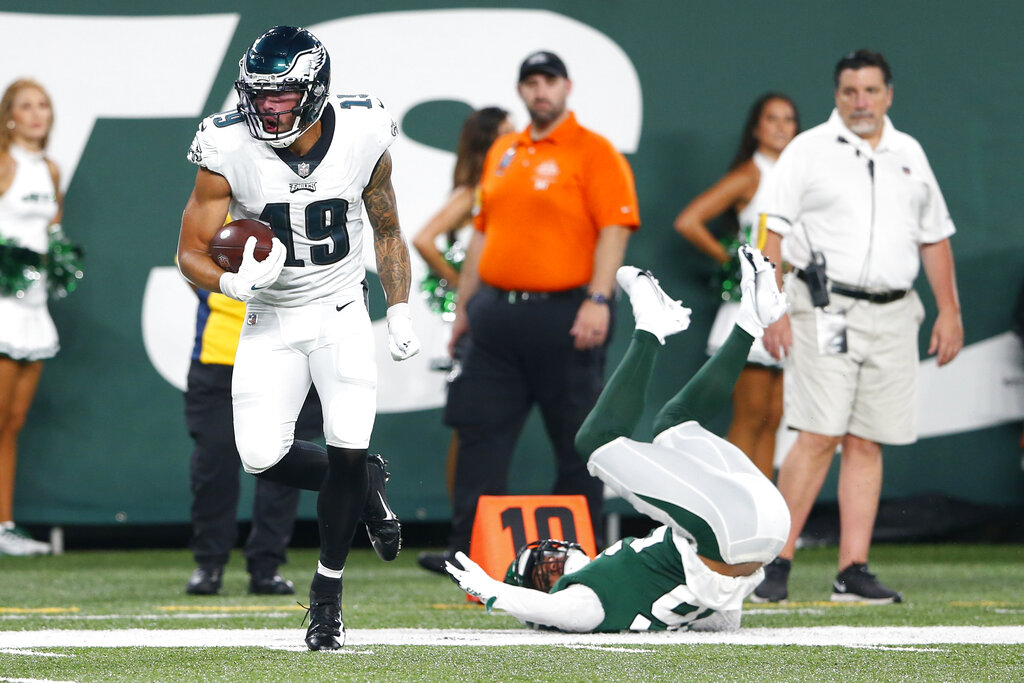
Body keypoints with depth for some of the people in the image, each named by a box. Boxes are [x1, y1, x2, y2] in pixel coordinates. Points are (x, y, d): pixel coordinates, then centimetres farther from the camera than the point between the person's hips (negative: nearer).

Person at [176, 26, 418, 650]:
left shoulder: (363, 137, -13)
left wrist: (400, 313, 0)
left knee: (348, 453, -13)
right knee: (263, 456, -12)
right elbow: (191, 252, -12)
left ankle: (327, 593, 6)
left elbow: (387, 230, 5)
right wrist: (231, 282, -33)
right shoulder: (230, 151, -18)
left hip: (342, 314, 0)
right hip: (271, 318, 0)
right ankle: (361, 489, 20)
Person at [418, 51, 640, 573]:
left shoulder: (594, 152, -4)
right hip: (497, 311, 6)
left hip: (565, 314, -6)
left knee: (576, 441, -1)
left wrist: (598, 300, -21)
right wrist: (464, 307, 19)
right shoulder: (501, 153, 17)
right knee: (481, 431, 1)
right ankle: (468, 547, 1)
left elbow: (614, 229, -12)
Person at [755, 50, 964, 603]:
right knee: (818, 437, -12)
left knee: (866, 443, 2)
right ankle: (777, 562, -8)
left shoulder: (909, 155, 16)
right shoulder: (809, 150, 2)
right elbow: (773, 231, -3)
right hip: (826, 309, -4)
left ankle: (853, 570, 3)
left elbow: (934, 236, 21)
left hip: (892, 315, 4)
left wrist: (949, 311, 15)